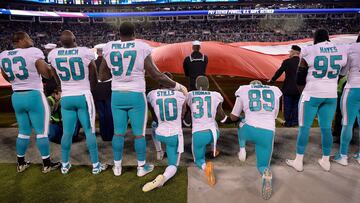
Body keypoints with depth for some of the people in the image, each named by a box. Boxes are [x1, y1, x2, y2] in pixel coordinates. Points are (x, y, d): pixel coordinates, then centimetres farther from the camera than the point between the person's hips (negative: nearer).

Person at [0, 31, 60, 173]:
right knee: (41, 131, 3)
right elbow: (47, 74, -11)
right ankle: (47, 164, 12)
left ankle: (21, 163, 28)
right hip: (34, 96, -6)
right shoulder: (33, 52, -12)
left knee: (23, 131, 18)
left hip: (16, 97, 6)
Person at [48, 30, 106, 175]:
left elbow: (58, 80, 14)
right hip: (83, 96, -3)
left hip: (66, 97, 3)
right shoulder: (85, 52, -10)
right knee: (89, 131, 4)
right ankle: (96, 165, 13)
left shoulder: (53, 54, 0)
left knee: (67, 132, 13)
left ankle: (65, 164, 27)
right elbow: (94, 79, 1)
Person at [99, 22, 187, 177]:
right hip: (136, 96, -3)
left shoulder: (108, 48, 1)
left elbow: (102, 76, 8)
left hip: (117, 96, 3)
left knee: (118, 132, 14)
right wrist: (178, 86, -2)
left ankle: (117, 166, 28)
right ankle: (142, 167, 23)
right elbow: (157, 76, -11)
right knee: (139, 133, 9)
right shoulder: (142, 47, -9)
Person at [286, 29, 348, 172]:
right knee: (326, 128, 14)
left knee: (304, 127, 4)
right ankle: (326, 161, 24)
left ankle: (298, 161, 10)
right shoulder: (342, 51, 4)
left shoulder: (309, 51, -9)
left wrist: (304, 92, 12)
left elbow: (300, 77, -3)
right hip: (331, 95, 5)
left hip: (312, 94, -4)